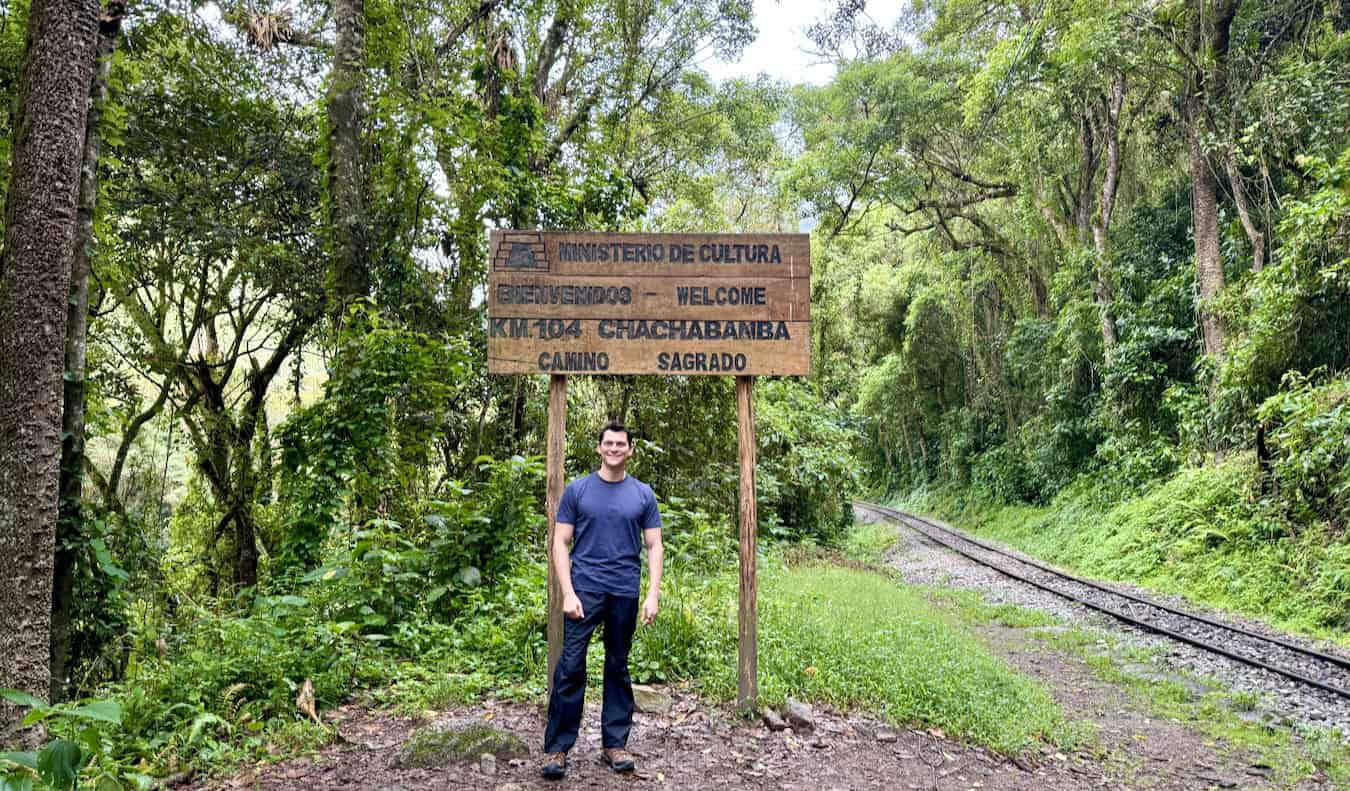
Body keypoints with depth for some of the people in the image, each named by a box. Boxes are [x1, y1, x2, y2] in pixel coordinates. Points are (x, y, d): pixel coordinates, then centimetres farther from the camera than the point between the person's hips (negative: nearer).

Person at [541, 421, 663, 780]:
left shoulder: (643, 494, 6)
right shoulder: (577, 490, 2)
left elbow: (654, 547, 7)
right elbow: (561, 543, 0)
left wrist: (653, 594, -3)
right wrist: (568, 593, -9)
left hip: (625, 593, 2)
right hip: (584, 589, -2)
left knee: (618, 668, 11)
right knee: (570, 667, -5)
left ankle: (614, 745, 22)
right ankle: (556, 748, 6)